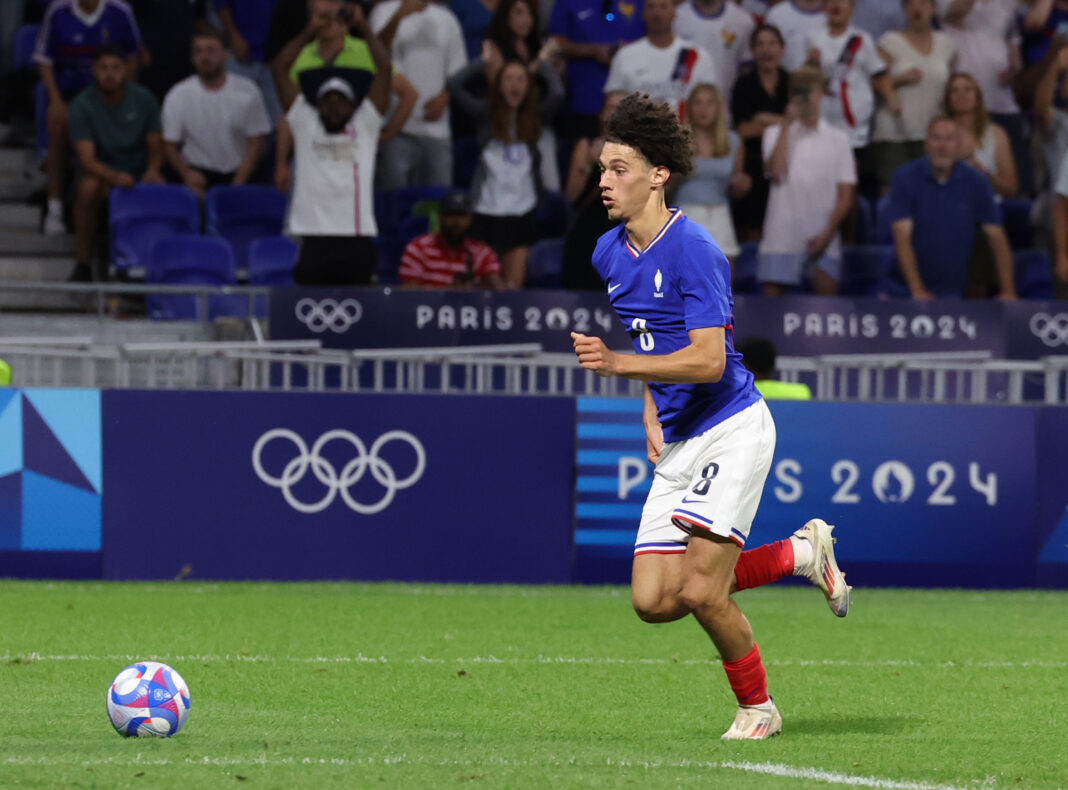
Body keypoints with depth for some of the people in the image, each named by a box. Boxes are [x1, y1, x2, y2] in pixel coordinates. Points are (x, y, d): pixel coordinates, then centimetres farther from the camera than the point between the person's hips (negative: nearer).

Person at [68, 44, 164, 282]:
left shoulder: (143, 99, -4)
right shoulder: (82, 106, -12)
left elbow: (156, 147, 2)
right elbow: (87, 160, -19)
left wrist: (153, 170, -22)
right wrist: (114, 176, -40)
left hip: (139, 173, 2)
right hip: (102, 172, -2)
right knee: (88, 187, -37)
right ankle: (83, 264, -26)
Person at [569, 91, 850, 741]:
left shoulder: (693, 250, -16)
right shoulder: (609, 254, 9)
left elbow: (709, 360, -23)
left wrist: (617, 365, -29)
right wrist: (651, 418, 14)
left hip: (733, 429, -8)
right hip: (678, 443, 8)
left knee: (702, 592, -14)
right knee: (654, 601, 0)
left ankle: (758, 709, 10)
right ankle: (802, 552, 18)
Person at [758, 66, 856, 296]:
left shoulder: (837, 139, 9)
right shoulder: (775, 134, 9)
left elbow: (846, 195, 5)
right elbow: (776, 172, -11)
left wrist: (827, 233, -8)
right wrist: (786, 126, -7)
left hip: (822, 240, 0)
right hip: (780, 239, 0)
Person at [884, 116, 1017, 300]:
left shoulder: (976, 184, 1)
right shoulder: (905, 178, -4)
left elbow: (996, 238, 1)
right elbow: (902, 238, -11)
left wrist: (1008, 292, -9)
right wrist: (917, 291, -21)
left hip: (952, 292, 1)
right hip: (904, 291, -1)